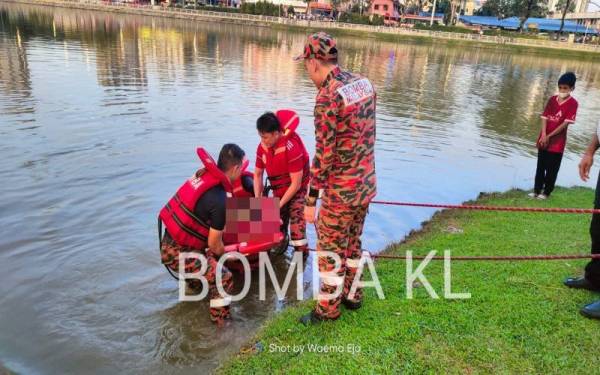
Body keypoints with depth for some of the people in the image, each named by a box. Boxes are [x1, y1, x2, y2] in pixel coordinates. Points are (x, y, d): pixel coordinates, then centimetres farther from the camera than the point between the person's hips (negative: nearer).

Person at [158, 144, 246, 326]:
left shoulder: (204, 175, -2)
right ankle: (220, 320, 7)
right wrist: (224, 255, 7)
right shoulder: (219, 201, -27)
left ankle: (194, 283, 55)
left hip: (170, 241, 9)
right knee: (224, 278, -9)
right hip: (178, 252, -9)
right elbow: (214, 244, -16)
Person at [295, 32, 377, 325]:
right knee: (352, 243, 24)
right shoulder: (364, 83, 3)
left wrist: (310, 200, -14)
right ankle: (352, 295, 40)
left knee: (330, 251, 10)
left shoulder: (327, 97, -22)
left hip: (341, 191, -8)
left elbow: (323, 154, -22)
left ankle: (328, 309, 26)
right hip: (366, 185, 8)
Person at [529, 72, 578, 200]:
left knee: (552, 169, 5)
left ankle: (546, 192, 17)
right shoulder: (552, 99, 5)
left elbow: (566, 123, -13)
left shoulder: (573, 103, -8)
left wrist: (549, 136, -14)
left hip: (557, 142, -4)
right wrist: (543, 135, -14)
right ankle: (537, 190, 21)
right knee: (540, 167, 11)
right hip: (544, 140, 4)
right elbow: (545, 117, 0)